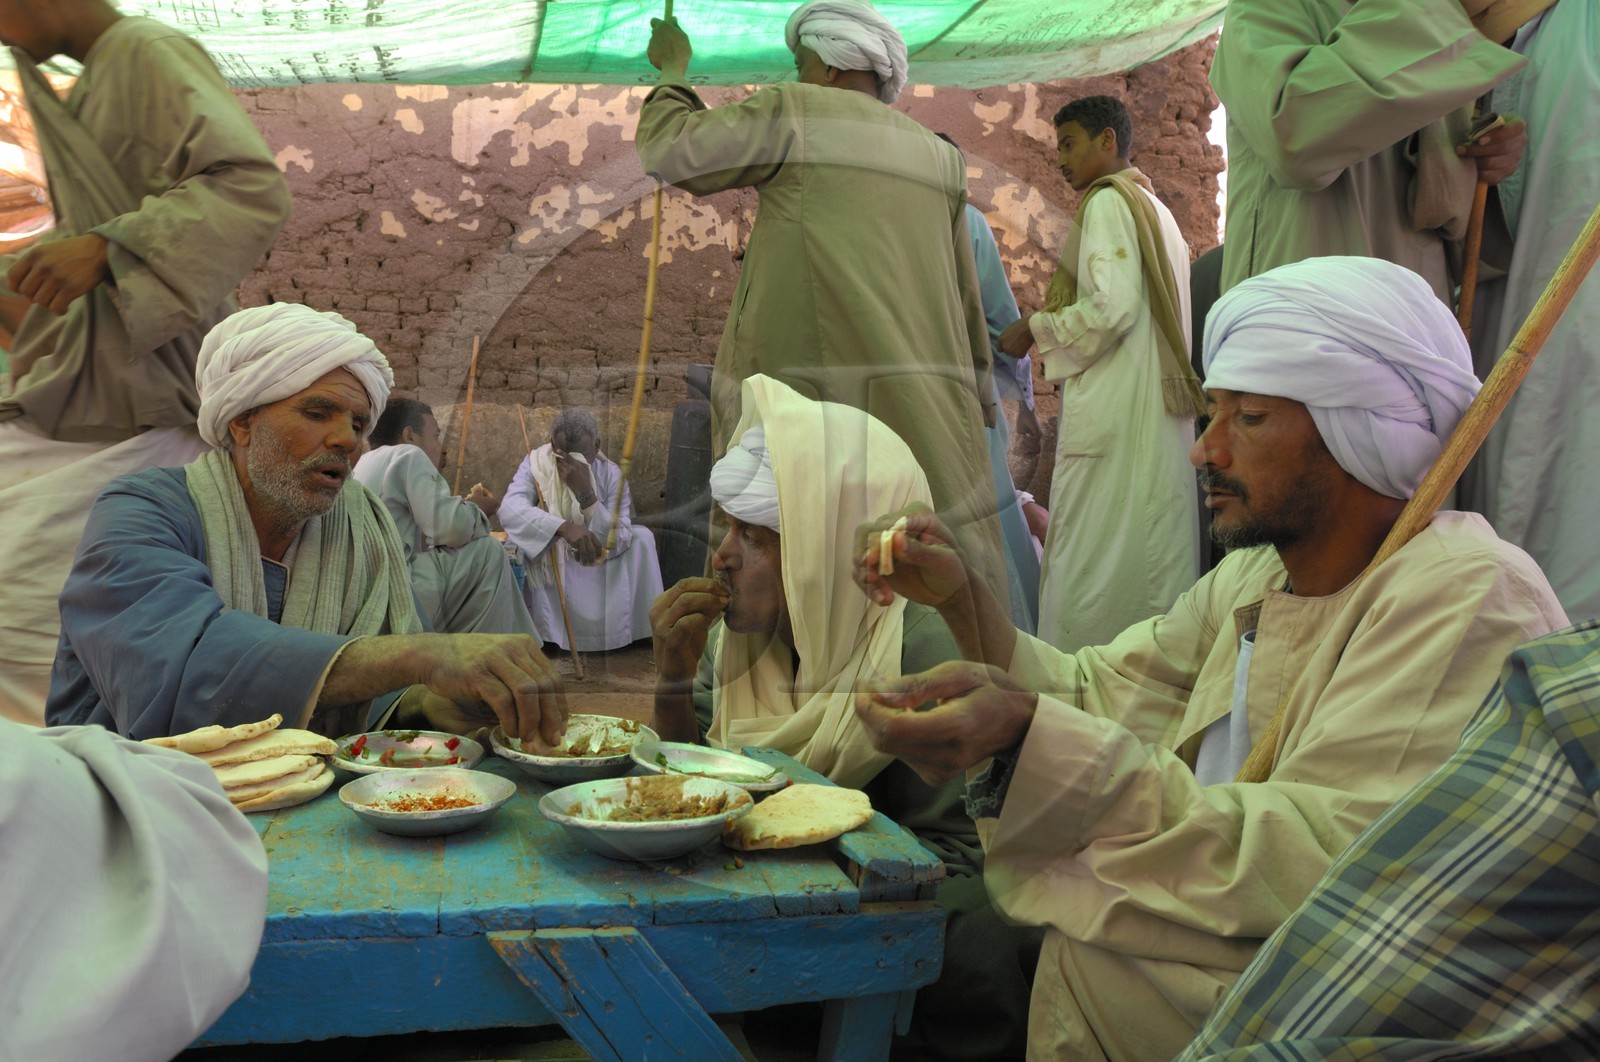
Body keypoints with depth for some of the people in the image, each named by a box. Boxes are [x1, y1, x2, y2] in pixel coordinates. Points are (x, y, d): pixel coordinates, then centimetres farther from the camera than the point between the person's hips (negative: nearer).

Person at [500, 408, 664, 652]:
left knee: (642, 537, -17)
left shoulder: (610, 474, -11)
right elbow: (509, 509, -34)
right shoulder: (535, 464, -14)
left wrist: (586, 494, -33)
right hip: (547, 572, -1)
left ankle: (647, 626, -8)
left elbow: (620, 542, -21)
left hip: (596, 572, 1)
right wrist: (563, 527, -49)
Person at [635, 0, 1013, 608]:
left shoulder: (794, 112, 3)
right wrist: (978, 403, 24)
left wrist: (672, 73, 20)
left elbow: (669, 152, 2)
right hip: (926, 414, 6)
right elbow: (964, 299, 19)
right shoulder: (936, 157, 18)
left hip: (817, 391, -5)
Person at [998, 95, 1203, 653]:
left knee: (1091, 571, -9)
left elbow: (1114, 307, -17)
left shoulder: (1108, 201, -5)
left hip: (1113, 414, -10)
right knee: (1152, 559, 9)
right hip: (1161, 413, 10)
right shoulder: (1155, 208, 24)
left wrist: (1035, 328, -4)